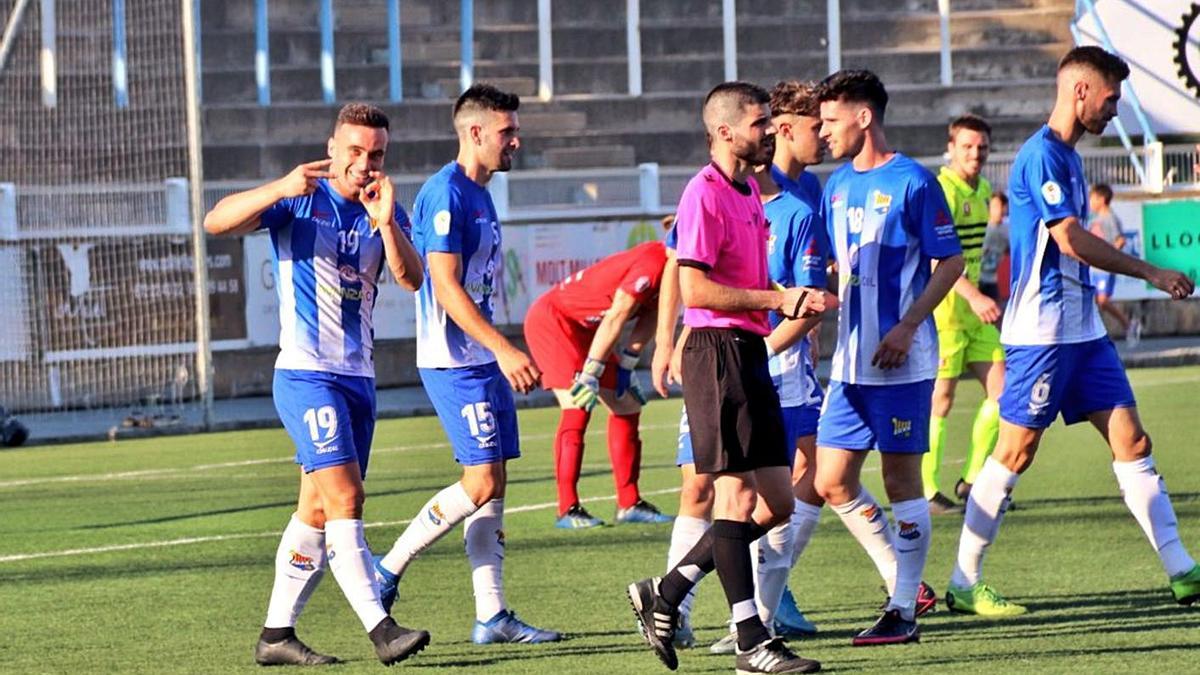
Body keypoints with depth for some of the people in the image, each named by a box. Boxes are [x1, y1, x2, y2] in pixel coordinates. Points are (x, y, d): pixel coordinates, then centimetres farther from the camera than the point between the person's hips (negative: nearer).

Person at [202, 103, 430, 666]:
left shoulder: (386, 211, 9)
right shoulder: (298, 201, -4)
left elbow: (412, 279, -6)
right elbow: (217, 221, -16)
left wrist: (386, 223, -23)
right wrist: (280, 189, -30)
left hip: (358, 378, 6)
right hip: (306, 373, -6)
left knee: (319, 511, 8)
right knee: (344, 498, -15)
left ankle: (276, 634, 14)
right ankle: (381, 629, -19)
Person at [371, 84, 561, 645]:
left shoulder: (479, 195, 16)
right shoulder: (446, 194, -14)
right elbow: (446, 286, -20)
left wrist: (506, 355, 20)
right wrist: (505, 349, -24)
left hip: (484, 360, 10)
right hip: (453, 360, -10)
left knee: (494, 480, 6)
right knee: (481, 481, -12)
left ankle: (492, 615, 8)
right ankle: (385, 571, 0)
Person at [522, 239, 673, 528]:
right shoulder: (653, 264, -29)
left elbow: (648, 318, 6)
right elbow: (615, 318, -27)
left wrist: (626, 366, 3)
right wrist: (590, 375, -24)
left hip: (584, 328, 10)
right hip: (551, 319, -10)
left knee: (627, 405, 9)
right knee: (578, 408, -19)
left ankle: (629, 504, 14)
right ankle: (568, 509, -18)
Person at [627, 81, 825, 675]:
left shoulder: (749, 191, 18)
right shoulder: (705, 194, -12)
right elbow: (694, 289, -19)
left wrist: (794, 298, 10)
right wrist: (778, 299, -16)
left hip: (751, 352, 10)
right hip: (717, 352, -10)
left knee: (776, 503, 8)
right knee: (737, 495, -8)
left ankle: (665, 594, 16)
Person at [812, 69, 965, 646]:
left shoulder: (912, 181, -8)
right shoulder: (837, 186, 14)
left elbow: (951, 263, -8)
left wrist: (907, 326, -17)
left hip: (899, 360, -8)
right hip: (850, 360, 8)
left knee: (901, 479, -3)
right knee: (832, 484, 6)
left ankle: (903, 610, 3)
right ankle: (905, 581, 20)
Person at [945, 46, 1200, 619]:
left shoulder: (1067, 157, 16)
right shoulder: (1042, 154, -13)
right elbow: (1071, 239, -20)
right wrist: (1151, 273, -15)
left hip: (1082, 330, 9)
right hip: (1042, 331, -9)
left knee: (1130, 440, 4)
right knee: (1015, 453, -4)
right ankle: (963, 584, 3)